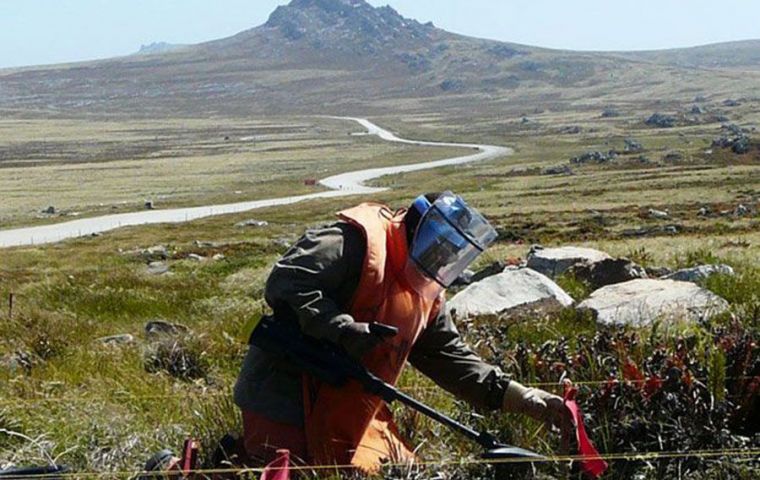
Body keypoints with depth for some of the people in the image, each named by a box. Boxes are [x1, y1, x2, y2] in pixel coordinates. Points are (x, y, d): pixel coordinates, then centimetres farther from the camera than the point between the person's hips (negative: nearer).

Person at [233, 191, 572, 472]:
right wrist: (344, 331, -31)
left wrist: (521, 398, 8)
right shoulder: (357, 241, -14)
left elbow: (450, 356, 16)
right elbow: (284, 283, -23)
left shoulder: (425, 295, 14)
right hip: (287, 399, -9)